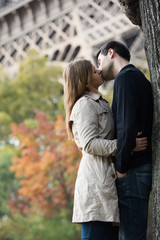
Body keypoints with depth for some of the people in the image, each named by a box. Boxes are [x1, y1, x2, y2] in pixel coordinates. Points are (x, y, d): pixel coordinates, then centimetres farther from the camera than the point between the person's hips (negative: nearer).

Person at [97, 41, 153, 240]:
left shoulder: (125, 78, -7)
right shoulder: (141, 80, 23)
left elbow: (127, 126, -19)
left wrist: (121, 167, -13)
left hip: (133, 170, -9)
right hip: (144, 165, 10)